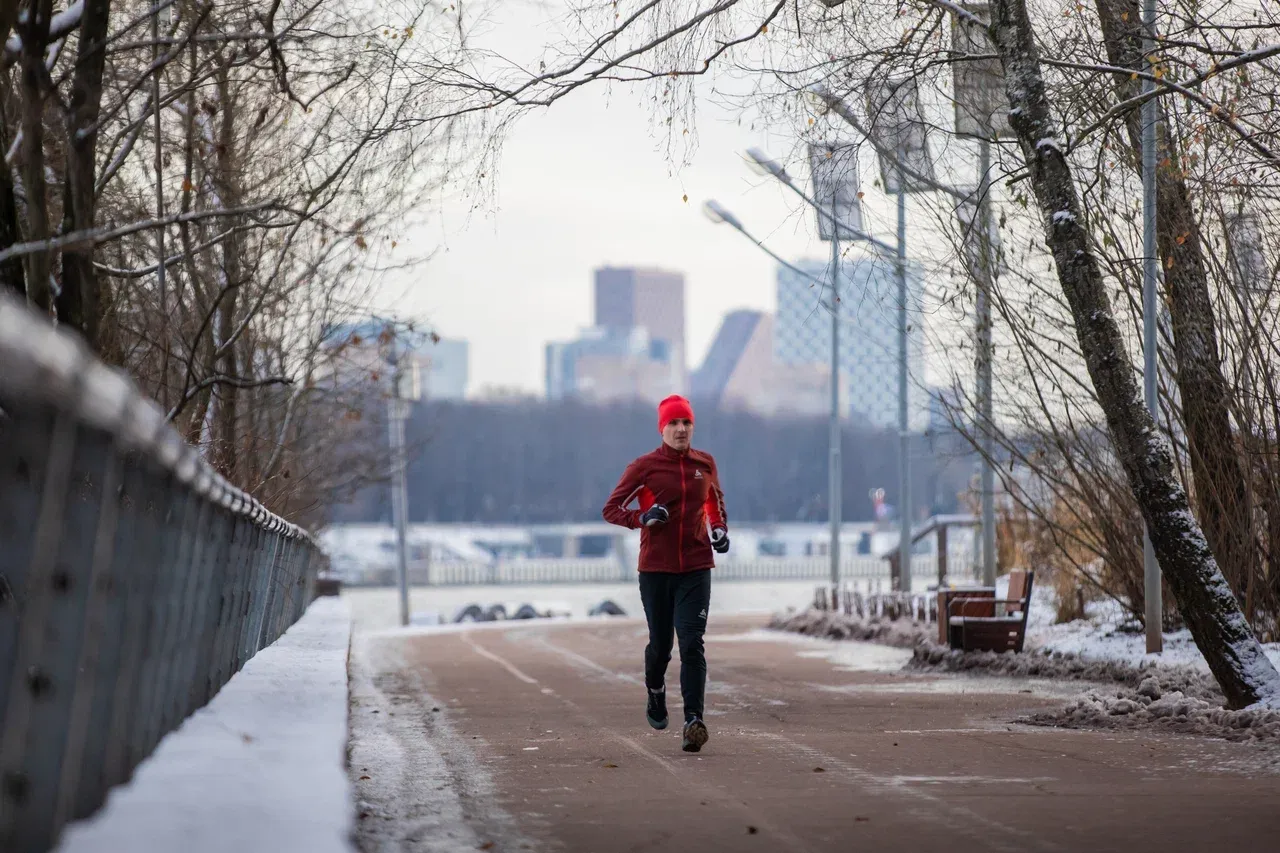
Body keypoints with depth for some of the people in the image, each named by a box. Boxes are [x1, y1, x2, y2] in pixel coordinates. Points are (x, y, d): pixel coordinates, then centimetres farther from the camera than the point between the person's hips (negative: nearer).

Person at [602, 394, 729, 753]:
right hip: (655, 569, -1)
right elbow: (611, 509, -1)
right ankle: (656, 693, 42)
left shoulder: (705, 464, 7)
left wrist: (720, 530, 6)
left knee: (692, 644, -12)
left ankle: (693, 721, -17)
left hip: (696, 568, 1)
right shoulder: (645, 466, -3)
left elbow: (715, 501, 25)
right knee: (660, 645, 9)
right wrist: (643, 518, -19)